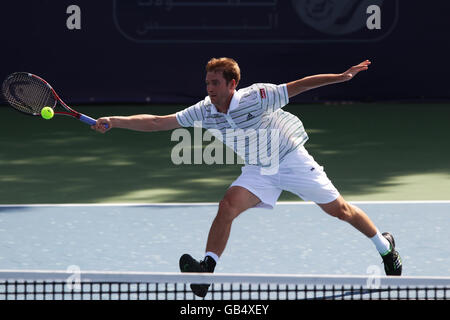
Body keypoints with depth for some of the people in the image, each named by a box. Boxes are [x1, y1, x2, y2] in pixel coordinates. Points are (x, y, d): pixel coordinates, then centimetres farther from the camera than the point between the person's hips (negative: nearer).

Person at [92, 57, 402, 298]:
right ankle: (208, 268, -26)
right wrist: (116, 121, -23)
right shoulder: (204, 112, -13)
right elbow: (158, 122, -14)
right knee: (228, 205, -22)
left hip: (292, 159, -3)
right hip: (258, 170, 3)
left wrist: (343, 76, -21)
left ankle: (385, 245, 30)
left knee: (339, 210, 7)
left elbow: (297, 87, -19)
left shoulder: (255, 97, -26)